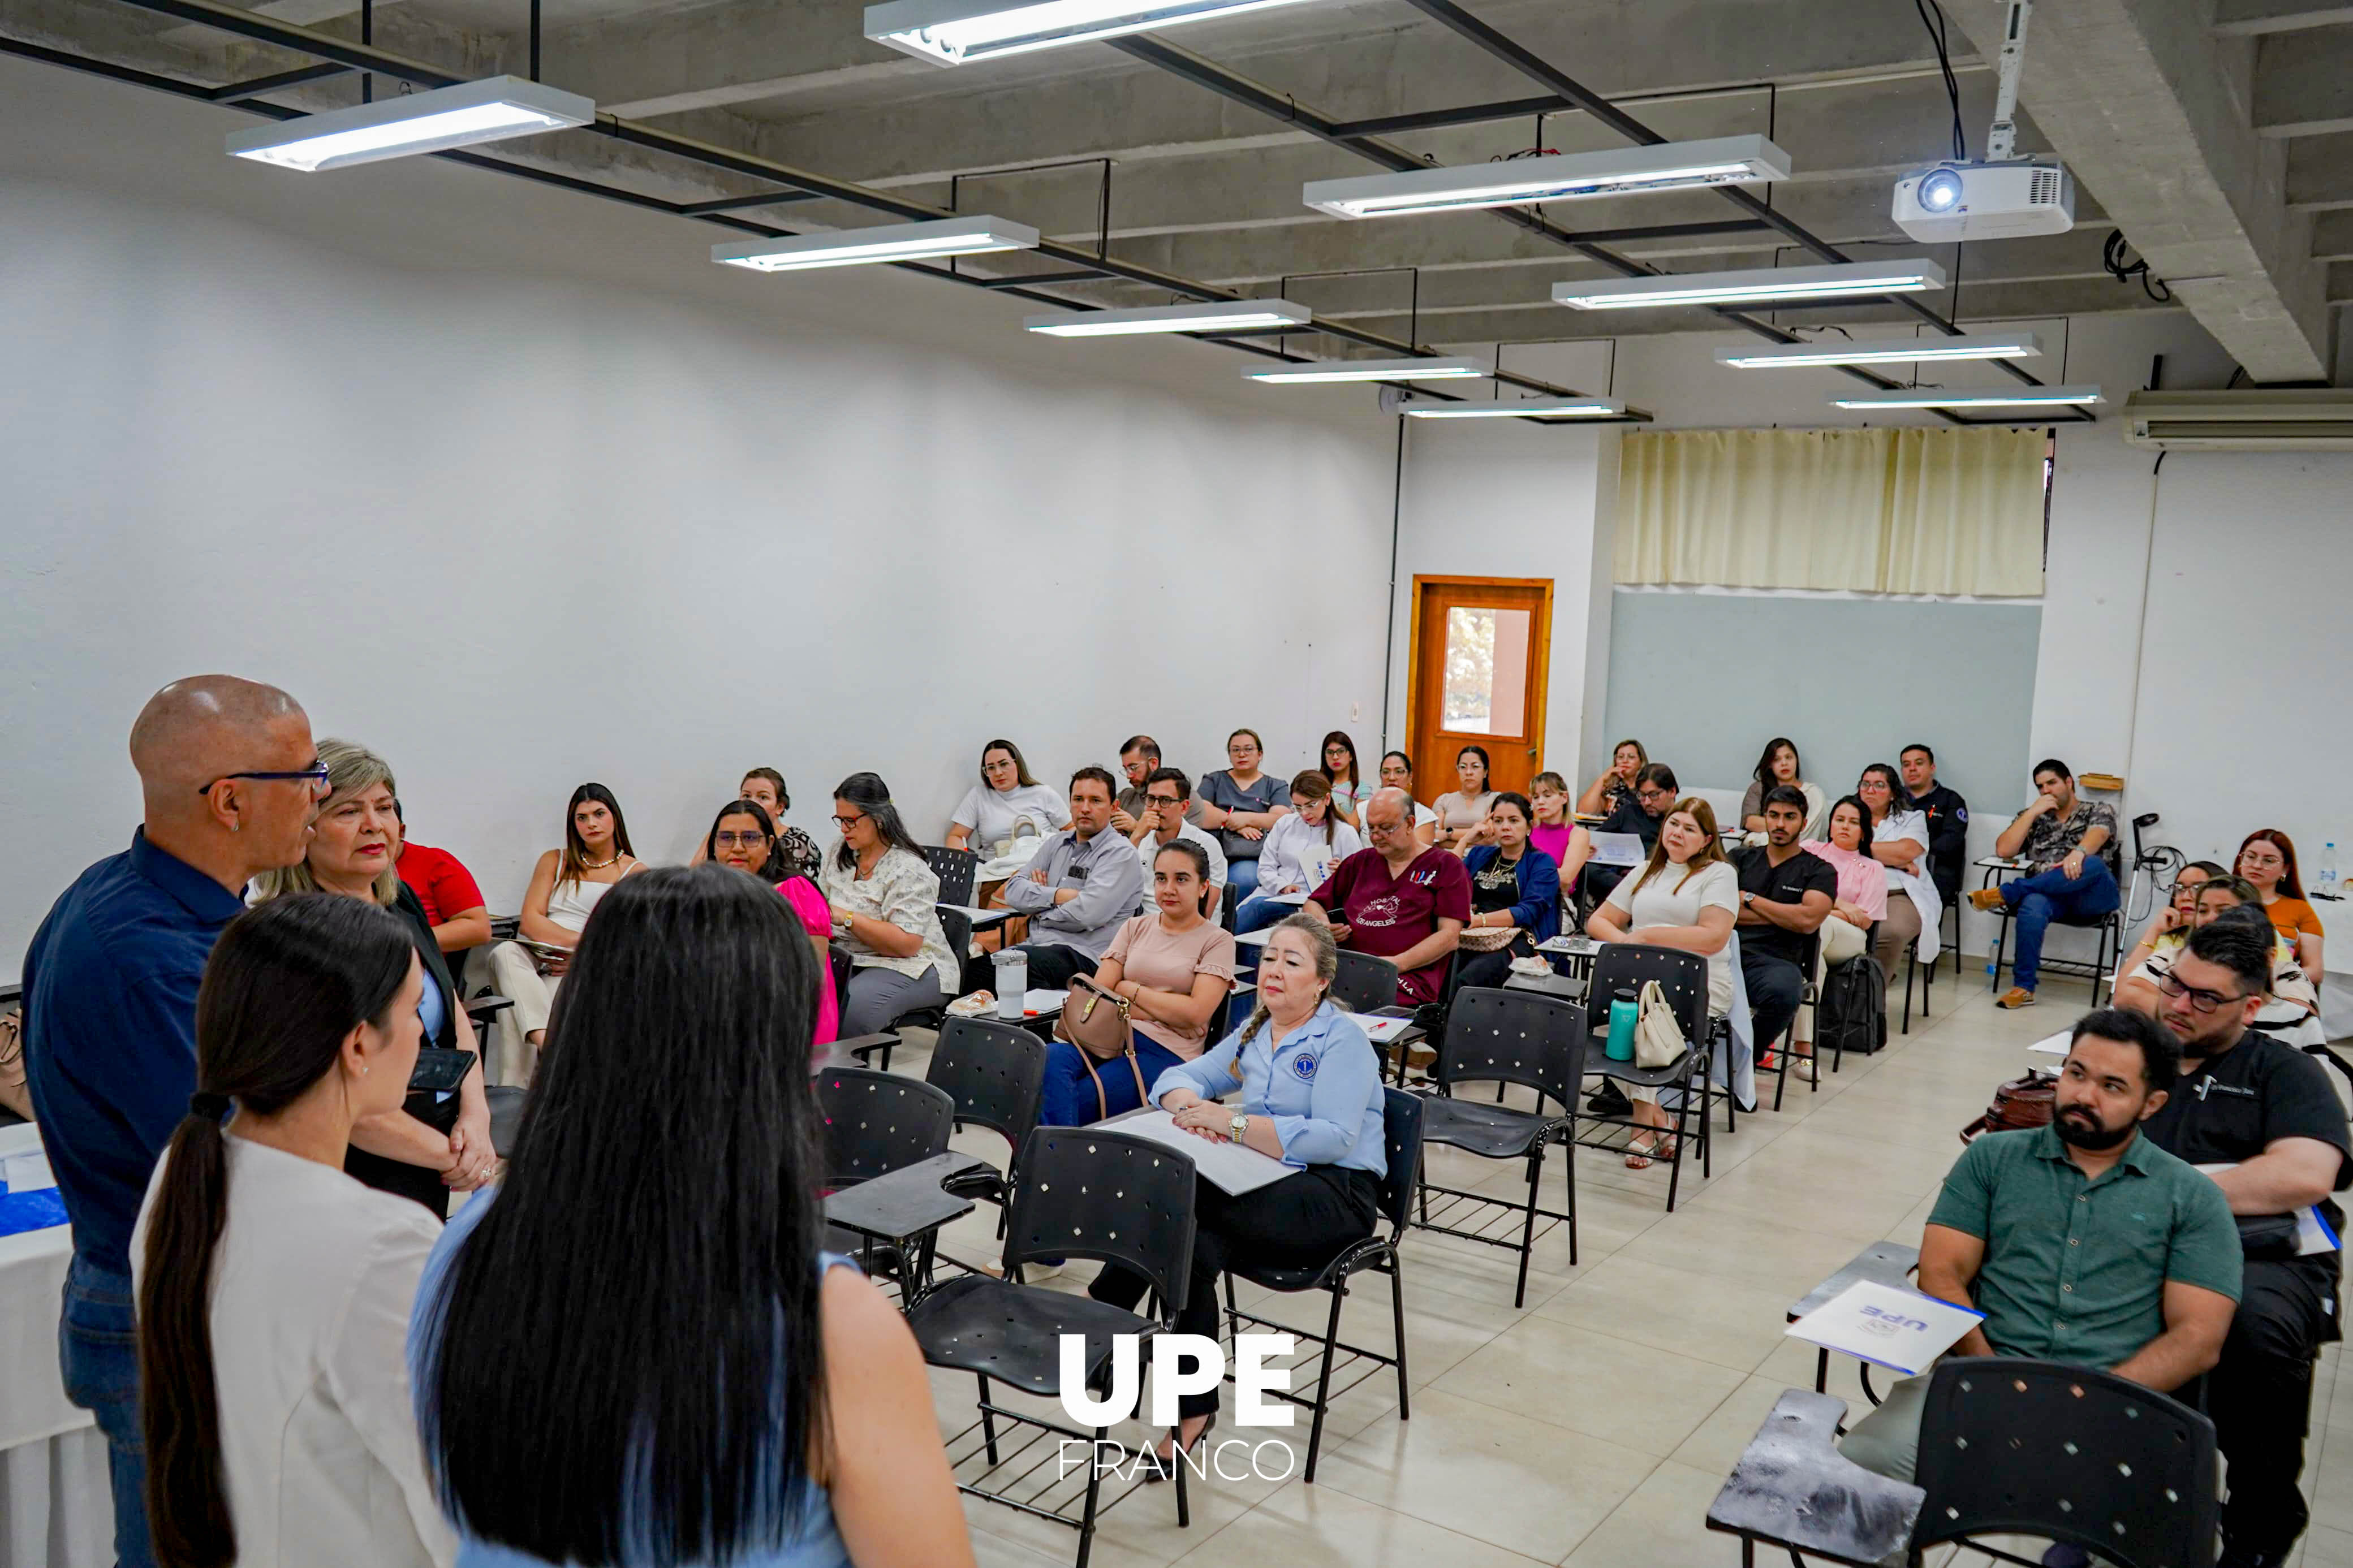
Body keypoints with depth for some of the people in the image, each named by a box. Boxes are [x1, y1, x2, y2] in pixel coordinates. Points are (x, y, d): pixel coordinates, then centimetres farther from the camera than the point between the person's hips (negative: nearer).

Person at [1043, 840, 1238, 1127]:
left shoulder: (1217, 941, 7)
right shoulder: (1135, 928, 20)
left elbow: (1195, 1014, -7)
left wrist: (1129, 990, 1)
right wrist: (1166, 1010, -4)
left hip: (1167, 1052, -4)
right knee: (1050, 1061, -31)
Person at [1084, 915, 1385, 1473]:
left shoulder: (1343, 1040, -4)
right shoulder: (1254, 1034, 18)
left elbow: (1333, 1138, -17)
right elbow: (1176, 1077, 14)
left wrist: (1232, 1122, -23)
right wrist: (1191, 1106, -11)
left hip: (1336, 1196, -6)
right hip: (1268, 1188, 6)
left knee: (1179, 1189, -30)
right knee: (1198, 1243, -30)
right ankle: (1193, 1410, -23)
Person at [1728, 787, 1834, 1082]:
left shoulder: (1820, 871, 14)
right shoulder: (1742, 858, 21)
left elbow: (1808, 921, -5)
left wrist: (1750, 899, 4)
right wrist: (1785, 915, 3)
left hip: (1774, 962, -1)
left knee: (1783, 992, -40)